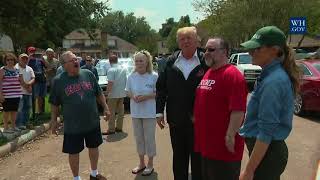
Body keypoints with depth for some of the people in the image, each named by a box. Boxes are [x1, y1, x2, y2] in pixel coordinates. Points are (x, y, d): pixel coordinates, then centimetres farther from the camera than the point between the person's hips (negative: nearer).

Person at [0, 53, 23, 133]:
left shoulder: (17, 70, 10)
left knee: (14, 110, 11)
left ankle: (13, 126, 23)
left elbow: (21, 81, 20)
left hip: (16, 94, 5)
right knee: (6, 110, 3)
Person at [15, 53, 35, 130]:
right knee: (19, 108, -7)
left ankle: (25, 123, 23)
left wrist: (28, 84, -14)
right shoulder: (16, 68, -5)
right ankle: (19, 124, 1)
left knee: (27, 108, 11)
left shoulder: (29, 69, 14)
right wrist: (26, 86, -16)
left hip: (28, 92, 7)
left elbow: (33, 79, 6)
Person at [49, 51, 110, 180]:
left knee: (94, 147, 17)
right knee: (73, 152, 10)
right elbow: (54, 104, 0)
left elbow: (99, 93, 7)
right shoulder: (58, 80, -7)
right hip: (72, 126, -3)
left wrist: (105, 108, 5)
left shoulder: (88, 74, -1)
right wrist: (54, 120, 0)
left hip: (93, 122, 3)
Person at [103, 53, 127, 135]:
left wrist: (107, 91, -13)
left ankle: (111, 129, 4)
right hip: (122, 93, 7)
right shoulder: (123, 69, 8)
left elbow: (110, 83, -21)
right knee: (120, 111, 13)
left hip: (113, 94, -7)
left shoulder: (111, 70, -14)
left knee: (111, 112, 0)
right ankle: (119, 127, 21)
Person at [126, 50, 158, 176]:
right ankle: (141, 163, 33)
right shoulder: (131, 77, 1)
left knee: (149, 138, 6)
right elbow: (128, 92, 9)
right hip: (136, 112, 4)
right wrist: (133, 96, -12)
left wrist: (146, 97, -21)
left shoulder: (154, 76, -11)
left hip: (149, 113, -4)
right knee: (138, 138, 15)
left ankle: (150, 164, 25)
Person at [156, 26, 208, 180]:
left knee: (198, 158, 12)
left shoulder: (205, 61, -7)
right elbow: (161, 87, 5)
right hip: (176, 120, 3)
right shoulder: (171, 62, 4)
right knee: (179, 157, 18)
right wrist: (159, 111, 0)